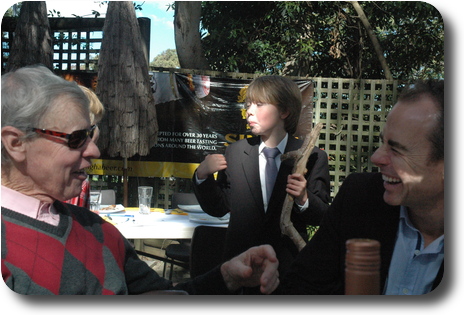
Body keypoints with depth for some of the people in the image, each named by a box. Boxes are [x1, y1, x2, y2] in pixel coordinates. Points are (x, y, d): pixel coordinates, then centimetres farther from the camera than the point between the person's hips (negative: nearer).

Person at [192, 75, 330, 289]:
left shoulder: (313, 157, -5)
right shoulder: (235, 153, 3)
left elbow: (321, 218, -6)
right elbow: (218, 208, 6)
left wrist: (303, 200, -26)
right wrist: (202, 176, -9)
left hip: (290, 266, -2)